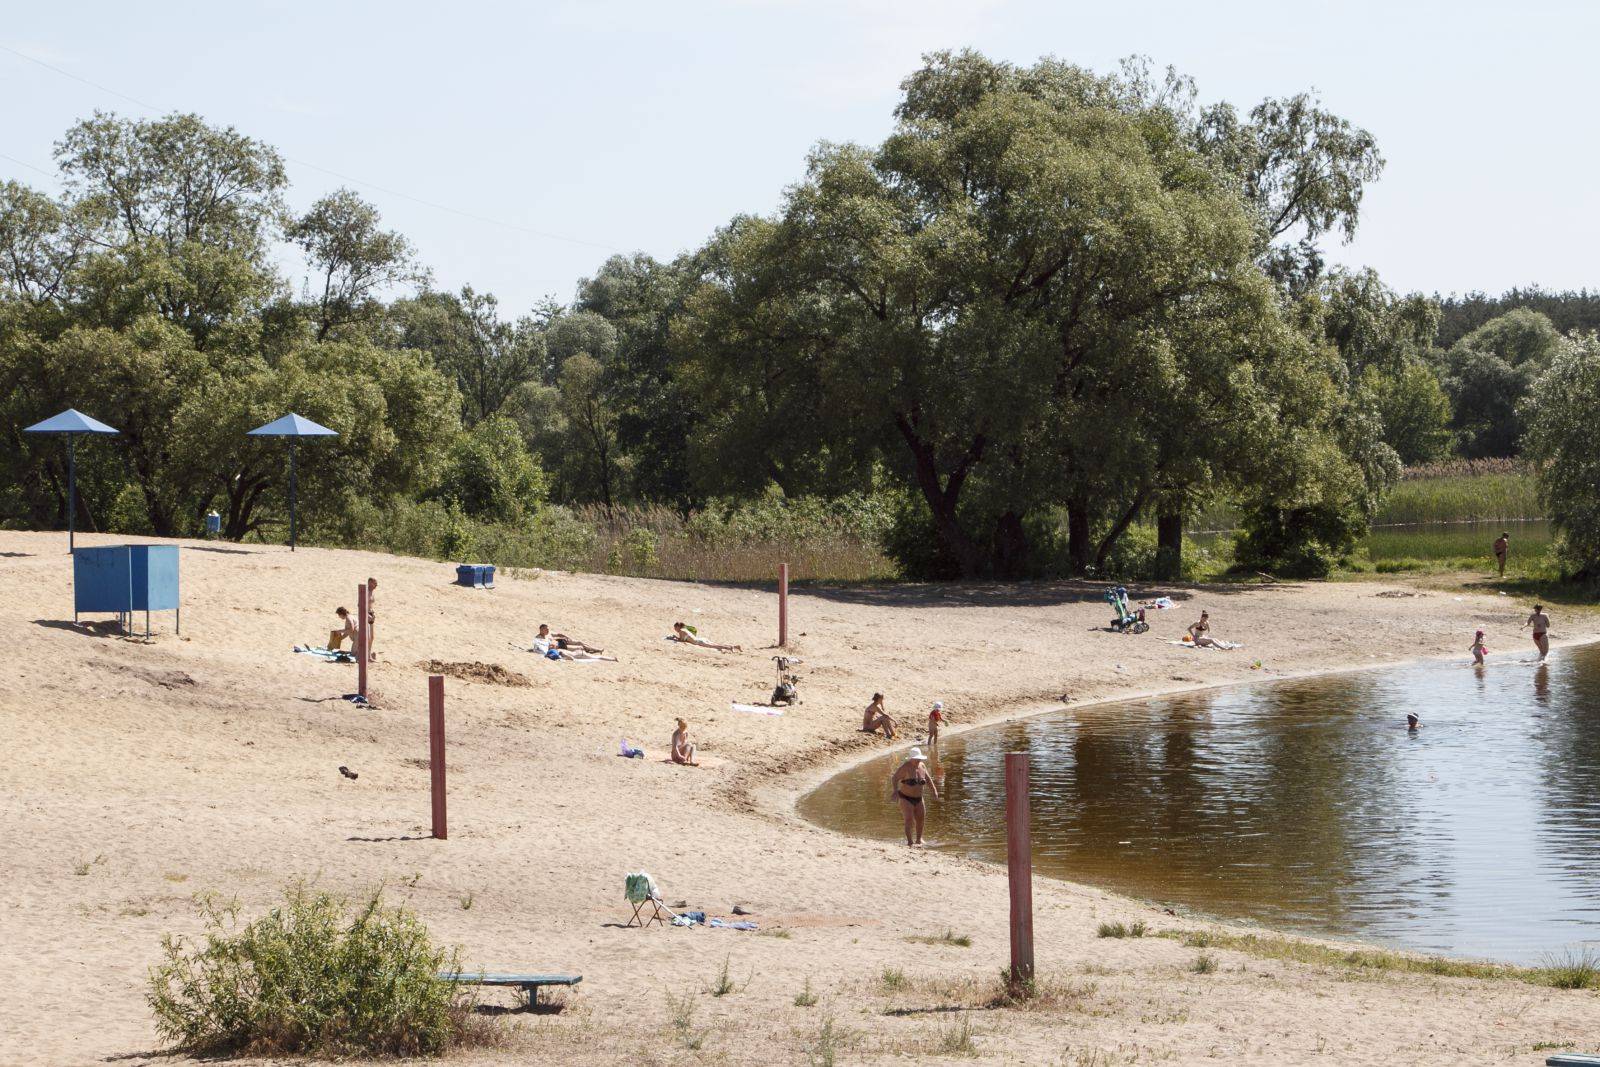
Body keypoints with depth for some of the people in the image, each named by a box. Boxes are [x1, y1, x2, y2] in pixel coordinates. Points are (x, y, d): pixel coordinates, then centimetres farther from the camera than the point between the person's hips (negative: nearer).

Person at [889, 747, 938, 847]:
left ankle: (918, 840, 36)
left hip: (918, 799, 6)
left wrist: (934, 790, 2)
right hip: (905, 798, -6)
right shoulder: (905, 767, -18)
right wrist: (895, 791, -38)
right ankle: (910, 842, -17)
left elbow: (928, 779, 12)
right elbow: (894, 778, -23)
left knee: (920, 819, 15)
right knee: (909, 819, -17)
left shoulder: (921, 766, 1)